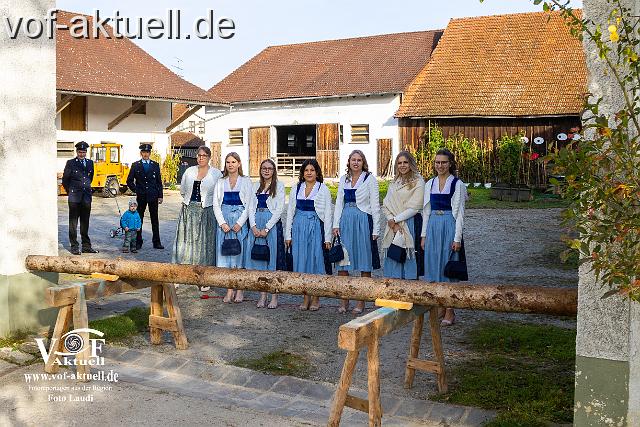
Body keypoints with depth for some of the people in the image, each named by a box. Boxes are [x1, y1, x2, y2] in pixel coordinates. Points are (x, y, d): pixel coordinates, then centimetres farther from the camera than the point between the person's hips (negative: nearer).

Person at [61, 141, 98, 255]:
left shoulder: (90, 162, 11)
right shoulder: (70, 163, -1)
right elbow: (65, 180, 4)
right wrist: (70, 191, 9)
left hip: (87, 196, 4)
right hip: (74, 197, -4)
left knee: (85, 222, 9)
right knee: (73, 222, 1)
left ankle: (86, 246, 14)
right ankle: (74, 246, 5)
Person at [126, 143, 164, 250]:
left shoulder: (155, 165, 8)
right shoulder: (135, 165, 5)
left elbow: (159, 182, 9)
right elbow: (129, 181, 8)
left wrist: (160, 196, 3)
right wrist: (136, 191, -3)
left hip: (153, 196, 1)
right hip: (141, 197, 0)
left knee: (155, 219, 3)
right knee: (139, 219, 4)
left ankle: (156, 242, 8)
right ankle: (138, 242, 12)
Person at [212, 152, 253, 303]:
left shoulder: (246, 181, 3)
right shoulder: (220, 183, 11)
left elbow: (248, 205, -3)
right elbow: (216, 204, 6)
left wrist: (239, 223, -13)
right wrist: (222, 223, -7)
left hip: (240, 221, -3)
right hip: (224, 221, 3)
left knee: (239, 253, -1)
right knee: (225, 253, 2)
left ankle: (240, 290, 8)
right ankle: (230, 290, 7)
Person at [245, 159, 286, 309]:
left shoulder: (279, 186, 0)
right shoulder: (256, 186, 14)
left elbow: (279, 209, -7)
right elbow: (251, 207, 10)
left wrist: (266, 228, -13)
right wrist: (254, 226, -5)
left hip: (272, 224, -4)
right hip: (256, 225, 4)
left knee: (273, 259, -2)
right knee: (259, 259, 5)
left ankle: (274, 297, 4)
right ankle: (262, 295, 13)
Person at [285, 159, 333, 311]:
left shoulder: (323, 189, 1)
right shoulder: (296, 189, 10)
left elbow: (328, 214, -1)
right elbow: (290, 211, 12)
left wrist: (327, 237, -5)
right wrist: (288, 234, 7)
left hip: (316, 227, -3)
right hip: (299, 227, 3)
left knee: (316, 260, -1)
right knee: (301, 260, 4)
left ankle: (316, 298, 10)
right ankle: (306, 297, 14)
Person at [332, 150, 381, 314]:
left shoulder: (370, 179, -1)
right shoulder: (343, 179, 12)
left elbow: (375, 205, -2)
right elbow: (339, 202, 13)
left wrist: (375, 229, -6)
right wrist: (336, 224, 4)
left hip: (363, 222, -4)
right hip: (345, 221, 4)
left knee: (365, 264, 2)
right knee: (342, 261, 3)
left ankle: (361, 301, 11)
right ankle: (344, 300, 14)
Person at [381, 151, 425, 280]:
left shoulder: (418, 182, -3)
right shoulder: (394, 183, 15)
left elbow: (414, 207, -10)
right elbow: (385, 205, 9)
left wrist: (395, 219, -9)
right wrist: (392, 222, -8)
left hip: (410, 225, -5)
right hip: (393, 226, 5)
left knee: (408, 258, -5)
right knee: (393, 258, 5)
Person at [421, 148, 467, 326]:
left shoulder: (457, 184, -4)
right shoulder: (430, 184, 11)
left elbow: (459, 213, -5)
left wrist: (457, 238, -10)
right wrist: (424, 235, 11)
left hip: (449, 226, -5)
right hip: (433, 226, 5)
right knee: (433, 266, 6)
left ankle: (449, 313, 5)